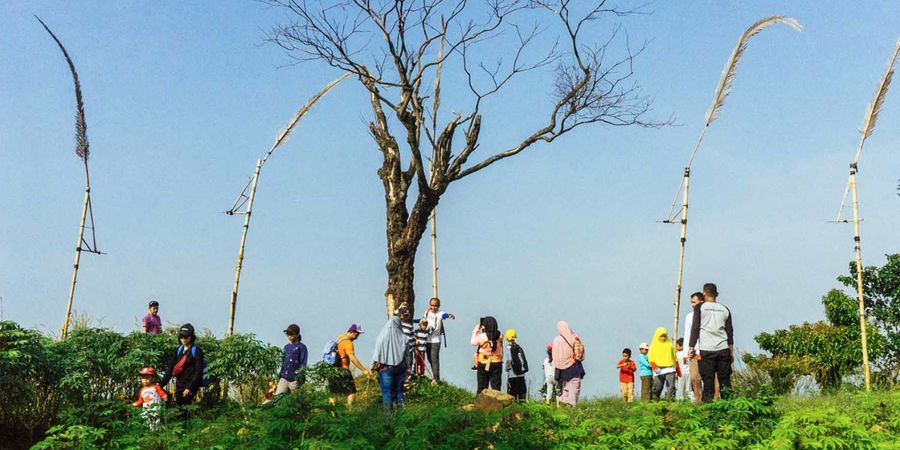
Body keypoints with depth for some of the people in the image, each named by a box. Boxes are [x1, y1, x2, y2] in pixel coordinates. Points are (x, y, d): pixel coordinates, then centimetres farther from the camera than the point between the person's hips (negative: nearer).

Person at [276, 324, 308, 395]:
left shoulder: (301, 347, -2)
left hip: (294, 379, -5)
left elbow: (303, 364, -6)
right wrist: (279, 375, 18)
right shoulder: (286, 347, 17)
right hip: (284, 378, 6)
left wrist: (299, 377, -14)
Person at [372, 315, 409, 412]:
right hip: (399, 368, 2)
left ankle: (388, 411, 1)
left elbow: (377, 353, -5)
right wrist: (407, 368, 10)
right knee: (399, 390, 14)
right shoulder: (403, 337, -5)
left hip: (385, 368, -2)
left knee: (387, 391, 3)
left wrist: (376, 365, 3)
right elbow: (407, 355, 1)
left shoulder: (382, 336, -8)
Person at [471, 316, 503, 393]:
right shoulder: (499, 336, -8)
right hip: (497, 364, 2)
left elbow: (473, 342, 2)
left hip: (483, 364, -2)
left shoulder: (481, 336, -16)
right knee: (496, 387, 7)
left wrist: (476, 329, 9)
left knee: (482, 387, 9)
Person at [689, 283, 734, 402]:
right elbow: (730, 331, 15)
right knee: (725, 379, 7)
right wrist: (731, 351, 20)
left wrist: (691, 348, 3)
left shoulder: (699, 308, 3)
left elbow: (695, 329, -1)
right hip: (723, 349, 3)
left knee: (708, 380, -3)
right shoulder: (725, 309, 13)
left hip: (706, 349, -3)